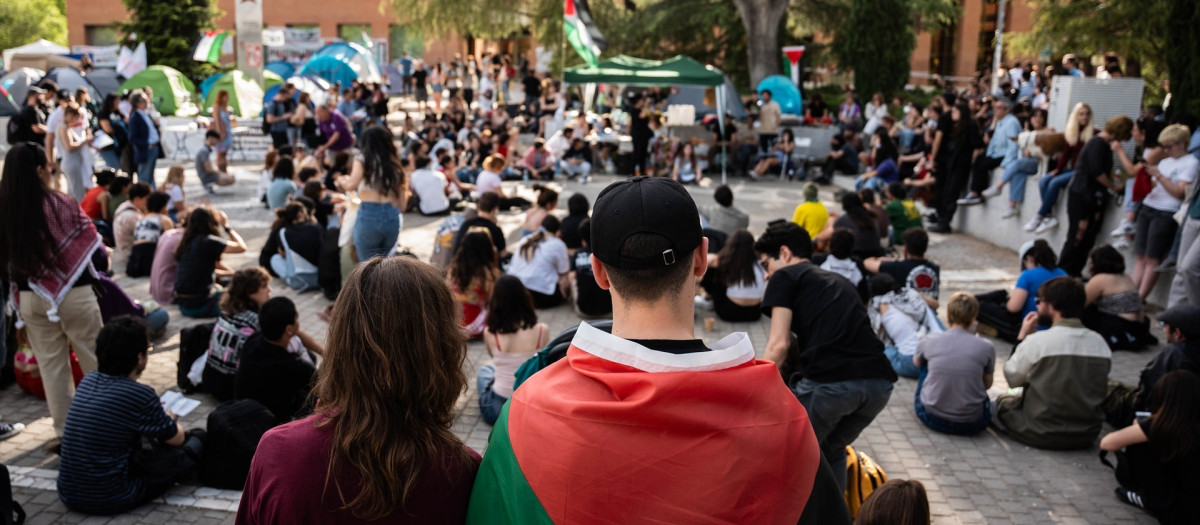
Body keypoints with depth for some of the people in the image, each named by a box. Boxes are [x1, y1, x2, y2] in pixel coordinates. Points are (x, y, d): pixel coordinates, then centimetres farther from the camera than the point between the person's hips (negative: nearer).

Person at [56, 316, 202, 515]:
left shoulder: (87, 381, 1)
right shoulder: (139, 394, -18)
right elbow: (176, 438, 1)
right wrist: (168, 420, 21)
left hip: (69, 495, 7)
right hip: (109, 500, -7)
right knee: (199, 439, 4)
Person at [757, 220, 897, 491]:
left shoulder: (784, 277, 12)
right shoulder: (840, 283, 32)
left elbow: (778, 346, 1)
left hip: (830, 382, -6)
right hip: (879, 382, 7)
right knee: (832, 450, 30)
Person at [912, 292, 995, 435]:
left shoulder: (928, 341, -7)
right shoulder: (986, 348, -9)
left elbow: (916, 363, 17)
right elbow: (987, 384, 9)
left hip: (931, 418, 0)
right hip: (972, 425, 0)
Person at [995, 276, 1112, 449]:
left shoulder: (1036, 341, -20)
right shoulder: (1100, 342, -5)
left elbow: (1012, 378, -6)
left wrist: (1022, 336, 0)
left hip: (1043, 436, -5)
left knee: (1003, 400, 20)